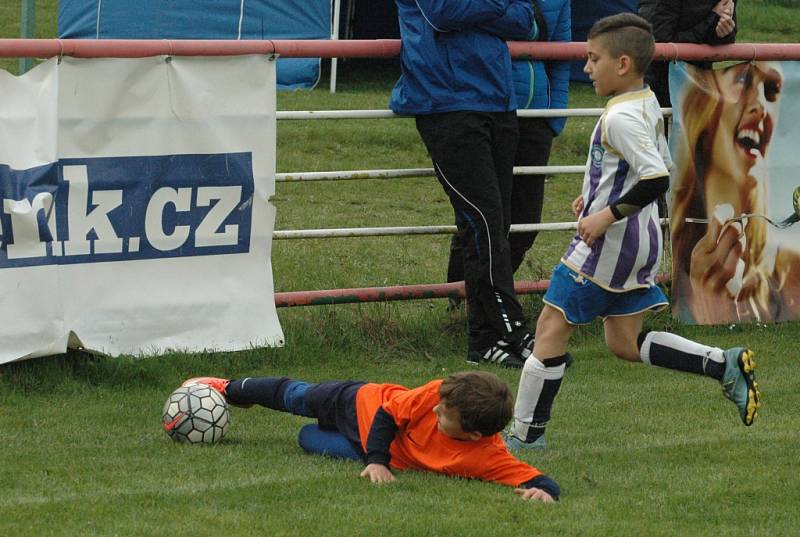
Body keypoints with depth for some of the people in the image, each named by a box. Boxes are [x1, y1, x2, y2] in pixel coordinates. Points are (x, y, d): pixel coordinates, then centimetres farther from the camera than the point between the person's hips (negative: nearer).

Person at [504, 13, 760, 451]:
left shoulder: (620, 117, -21)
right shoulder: (649, 105, 10)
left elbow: (656, 179, -29)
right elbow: (660, 170, 22)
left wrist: (607, 214, -24)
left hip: (609, 241, -10)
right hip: (642, 239, 10)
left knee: (551, 329, -2)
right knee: (625, 342, 16)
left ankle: (527, 433, 1)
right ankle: (725, 365, 8)